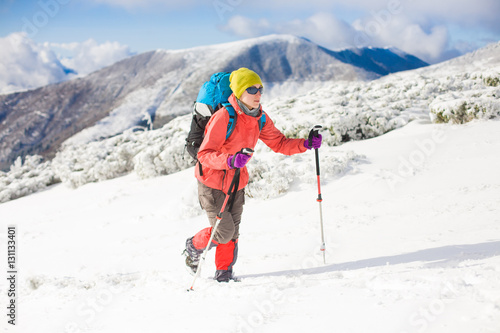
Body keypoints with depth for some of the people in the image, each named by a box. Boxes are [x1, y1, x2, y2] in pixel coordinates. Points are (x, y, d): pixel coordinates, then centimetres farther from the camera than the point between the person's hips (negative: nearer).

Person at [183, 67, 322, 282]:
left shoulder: (260, 119, -3)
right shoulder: (223, 118, -26)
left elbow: (279, 143, 5)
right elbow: (204, 154, -27)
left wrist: (306, 144, -11)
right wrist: (230, 160, -44)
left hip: (237, 182, 6)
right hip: (212, 182, -6)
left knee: (233, 232, 7)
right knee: (224, 232, -7)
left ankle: (224, 273, 24)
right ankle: (194, 246, 22)